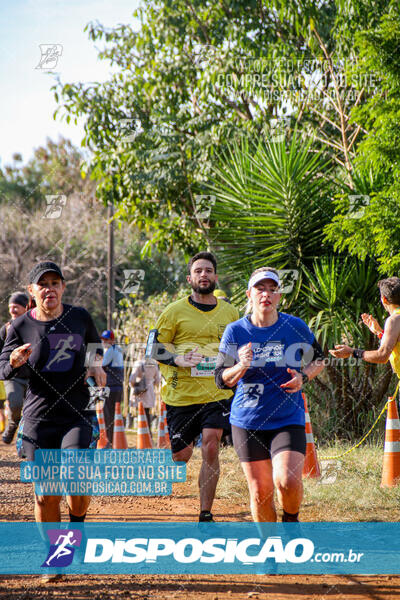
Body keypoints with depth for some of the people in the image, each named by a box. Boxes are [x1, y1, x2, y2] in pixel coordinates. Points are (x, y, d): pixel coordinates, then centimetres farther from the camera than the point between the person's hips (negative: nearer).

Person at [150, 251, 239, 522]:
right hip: (181, 395, -1)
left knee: (211, 448, -14)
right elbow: (154, 347, 1)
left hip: (216, 394, 1)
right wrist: (178, 360, -16)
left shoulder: (230, 312, 10)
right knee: (180, 455, 3)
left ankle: (206, 515, -8)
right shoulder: (175, 311, 0)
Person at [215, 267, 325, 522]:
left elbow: (319, 360, 13)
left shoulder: (296, 327, -3)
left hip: (288, 419, -1)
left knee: (287, 481, -20)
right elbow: (221, 379, -4)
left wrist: (304, 377, -8)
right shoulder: (235, 332, -3)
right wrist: (241, 366, -24)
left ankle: (291, 520, 13)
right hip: (247, 422, 1)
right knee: (260, 491, 4)